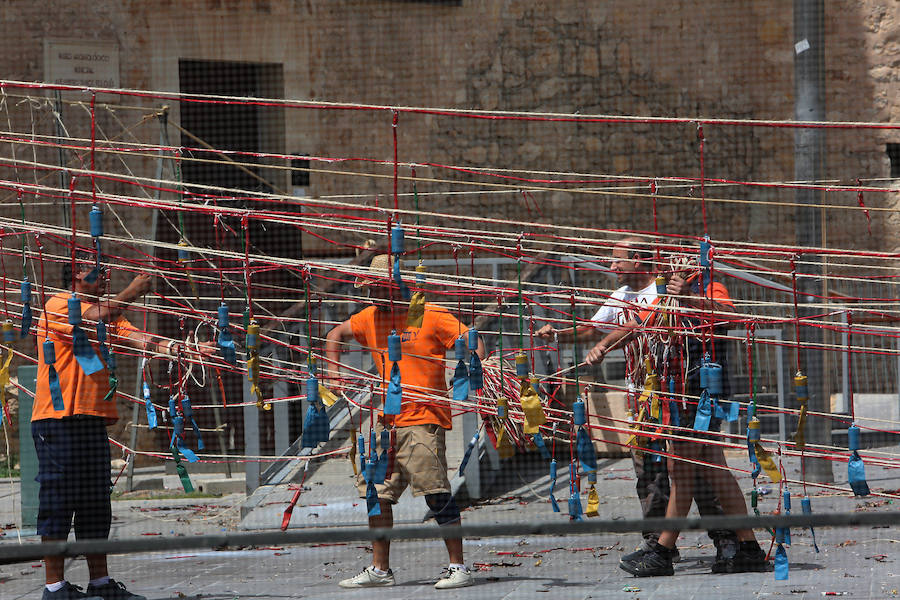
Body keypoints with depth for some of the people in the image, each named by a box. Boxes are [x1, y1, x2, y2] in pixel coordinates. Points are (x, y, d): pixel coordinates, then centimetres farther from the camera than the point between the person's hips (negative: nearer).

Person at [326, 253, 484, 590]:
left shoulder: (431, 316, -7)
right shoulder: (370, 318, 12)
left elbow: (474, 343, -10)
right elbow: (337, 335, 29)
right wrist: (333, 372, 16)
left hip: (423, 419, -7)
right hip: (387, 422, 7)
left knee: (436, 493, -12)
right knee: (377, 493, 8)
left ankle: (458, 567, -8)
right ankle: (380, 570, 18)